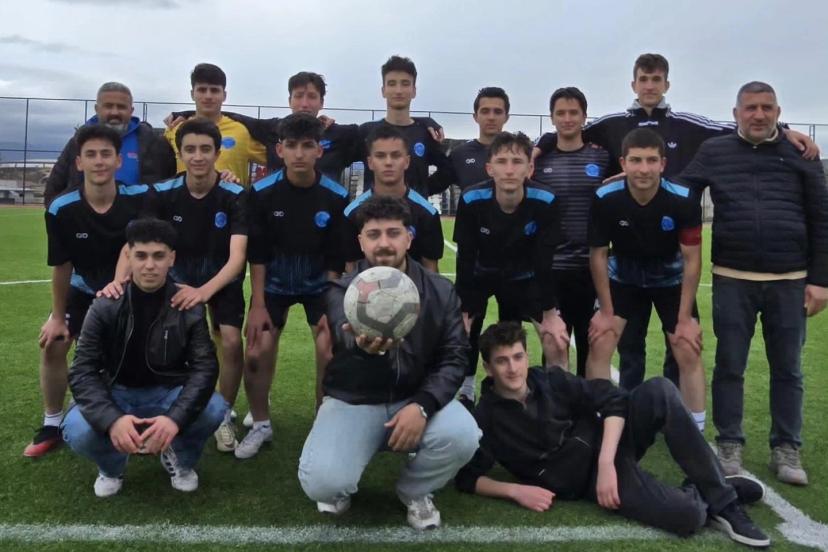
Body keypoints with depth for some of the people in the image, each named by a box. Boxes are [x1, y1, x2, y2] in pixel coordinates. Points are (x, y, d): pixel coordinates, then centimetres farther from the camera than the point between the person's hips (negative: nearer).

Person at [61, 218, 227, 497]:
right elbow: (83, 371, -15)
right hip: (116, 393, 0)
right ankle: (112, 466, 8)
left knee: (214, 409, -29)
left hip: (167, 393, 0)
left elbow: (205, 367, -18)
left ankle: (180, 458, 6)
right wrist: (111, 419, -36)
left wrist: (176, 417, -37)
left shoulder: (189, 308, -11)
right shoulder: (105, 307, -12)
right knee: (77, 430, -30)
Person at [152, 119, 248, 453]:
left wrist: (205, 291, -47)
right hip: (178, 277, 2)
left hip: (223, 280, -2)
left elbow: (237, 257, -30)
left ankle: (224, 415, 4)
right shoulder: (163, 194, -14)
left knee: (231, 341, -20)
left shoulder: (235, 196, -22)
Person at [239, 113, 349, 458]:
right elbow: (257, 254, -10)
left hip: (320, 285, 0)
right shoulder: (262, 192, -16)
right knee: (257, 353, -7)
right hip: (273, 284, 1)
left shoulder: (336, 197, -17)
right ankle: (261, 425, 16)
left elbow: (336, 259, -11)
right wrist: (258, 304, -13)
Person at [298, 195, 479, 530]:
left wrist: (422, 405, -26)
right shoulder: (341, 291, -10)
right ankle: (343, 488, 15)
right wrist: (363, 346, -60)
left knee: (463, 436, -29)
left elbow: (454, 357, -7)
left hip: (416, 399, 2)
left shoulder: (440, 291, -3)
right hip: (353, 400, -1)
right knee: (322, 483, -27)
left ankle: (414, 492, 5)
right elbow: (346, 337, -32)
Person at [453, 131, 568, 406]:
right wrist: (463, 312, -15)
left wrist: (550, 314, -16)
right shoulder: (471, 201, -29)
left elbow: (544, 261, -19)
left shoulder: (545, 202, -29)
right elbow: (465, 259, -19)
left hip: (525, 277, 0)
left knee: (557, 338, -10)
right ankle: (465, 393, 20)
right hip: (480, 275, 0)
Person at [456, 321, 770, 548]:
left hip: (608, 441, 5)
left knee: (659, 390, -26)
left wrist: (606, 463, -18)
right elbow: (467, 477, -4)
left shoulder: (550, 380, 1)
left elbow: (612, 401, -5)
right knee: (688, 516, -30)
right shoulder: (485, 419, -6)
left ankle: (721, 499, -13)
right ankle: (697, 492, 8)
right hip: (583, 478, -4)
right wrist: (516, 490, -18)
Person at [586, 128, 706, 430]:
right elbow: (598, 255, -13)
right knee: (599, 345, -7)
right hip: (622, 279, 1)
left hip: (671, 281, 0)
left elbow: (692, 259, -16)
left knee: (689, 353, -6)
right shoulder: (605, 199, -26)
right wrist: (606, 311, -10)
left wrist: (685, 318, -15)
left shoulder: (684, 200, -27)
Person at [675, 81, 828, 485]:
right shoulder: (714, 152, 4)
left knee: (787, 368, 8)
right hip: (732, 280, 0)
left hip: (790, 281, 1)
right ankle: (729, 444, 19)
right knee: (729, 366, 6)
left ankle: (786, 449, 20)